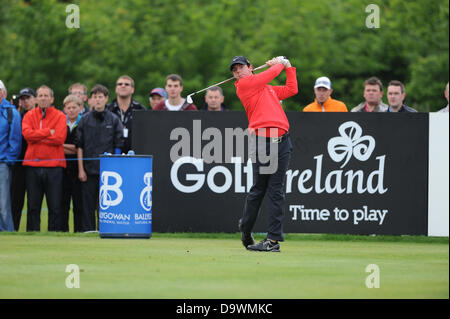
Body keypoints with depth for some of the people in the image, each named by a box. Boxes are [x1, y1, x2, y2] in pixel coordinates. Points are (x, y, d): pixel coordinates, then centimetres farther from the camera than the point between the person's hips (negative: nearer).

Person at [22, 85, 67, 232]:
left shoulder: (60, 116, 4)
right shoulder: (29, 115, 10)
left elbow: (59, 138, -10)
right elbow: (27, 134, -7)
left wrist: (37, 137, -6)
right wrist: (48, 132, -10)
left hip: (54, 166, -2)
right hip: (33, 166, 2)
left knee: (55, 207, -1)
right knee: (33, 205, 5)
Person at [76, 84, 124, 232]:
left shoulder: (114, 120, 5)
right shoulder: (85, 120, 6)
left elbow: (118, 146, 4)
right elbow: (79, 146, 6)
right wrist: (81, 169, -1)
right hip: (89, 170, 1)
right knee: (88, 203, 1)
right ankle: (88, 230, 5)